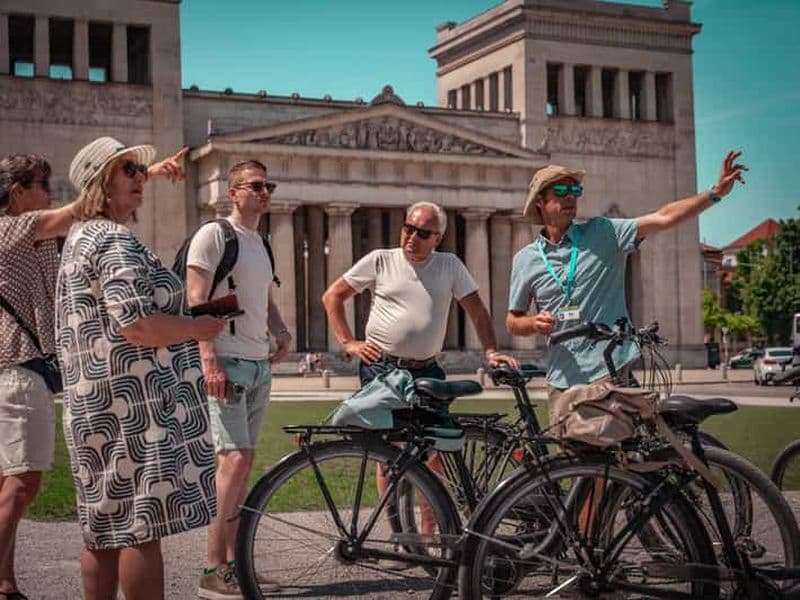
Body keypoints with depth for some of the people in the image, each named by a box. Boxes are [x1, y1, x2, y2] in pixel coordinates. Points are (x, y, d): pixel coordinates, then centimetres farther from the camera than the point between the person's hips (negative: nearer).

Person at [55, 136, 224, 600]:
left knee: (107, 529, 13)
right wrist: (203, 327, -9)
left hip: (95, 406, 10)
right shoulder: (115, 241, -13)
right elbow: (138, 326, -23)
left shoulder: (80, 238, 20)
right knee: (142, 528, -7)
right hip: (135, 404, -10)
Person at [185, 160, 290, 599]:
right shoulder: (213, 235, -5)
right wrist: (209, 360, -23)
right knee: (236, 459, -16)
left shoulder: (260, 244, 19)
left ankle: (234, 564, 15)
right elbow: (196, 300, -13)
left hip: (259, 365, 8)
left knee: (242, 463, 9)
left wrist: (282, 331, 7)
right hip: (226, 363, -8)